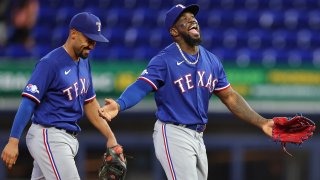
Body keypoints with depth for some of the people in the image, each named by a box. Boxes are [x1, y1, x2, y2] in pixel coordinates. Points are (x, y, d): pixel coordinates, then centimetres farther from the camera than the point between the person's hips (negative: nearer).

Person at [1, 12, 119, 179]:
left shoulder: (84, 62, 14)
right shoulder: (50, 63, -13)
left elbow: (90, 103, 21)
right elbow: (28, 102, -18)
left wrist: (110, 136, 15)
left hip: (69, 139, 9)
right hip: (48, 137, -9)